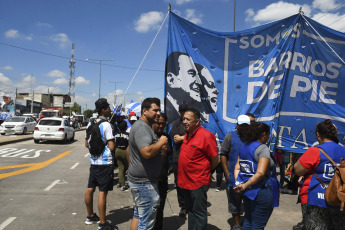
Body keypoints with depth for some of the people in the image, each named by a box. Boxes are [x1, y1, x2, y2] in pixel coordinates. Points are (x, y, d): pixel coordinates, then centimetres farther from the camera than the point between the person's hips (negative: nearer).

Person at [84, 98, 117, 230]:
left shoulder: (90, 124, 9)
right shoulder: (106, 125, -15)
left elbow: (86, 144, 17)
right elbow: (112, 147, -18)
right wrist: (114, 140, 1)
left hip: (93, 162, 8)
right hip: (105, 163, -8)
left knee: (90, 189, 16)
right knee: (102, 192, -4)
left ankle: (90, 217, 33)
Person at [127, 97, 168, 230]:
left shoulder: (144, 126, 16)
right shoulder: (142, 127, -19)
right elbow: (147, 152, -33)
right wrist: (161, 142, -15)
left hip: (137, 179, 11)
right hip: (144, 182, -11)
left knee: (138, 215, 21)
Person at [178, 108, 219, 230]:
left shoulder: (206, 136, -19)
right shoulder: (187, 134, 7)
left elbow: (216, 160, -13)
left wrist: (204, 171, 1)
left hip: (198, 182, -8)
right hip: (187, 181, 8)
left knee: (199, 213, 6)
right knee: (190, 209, 21)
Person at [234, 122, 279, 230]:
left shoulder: (244, 147, 10)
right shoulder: (263, 148, -14)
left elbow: (237, 168, 9)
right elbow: (260, 173, -23)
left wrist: (239, 183, 1)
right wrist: (244, 186, -16)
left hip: (247, 191, 8)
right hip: (261, 191, -7)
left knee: (248, 221, 20)